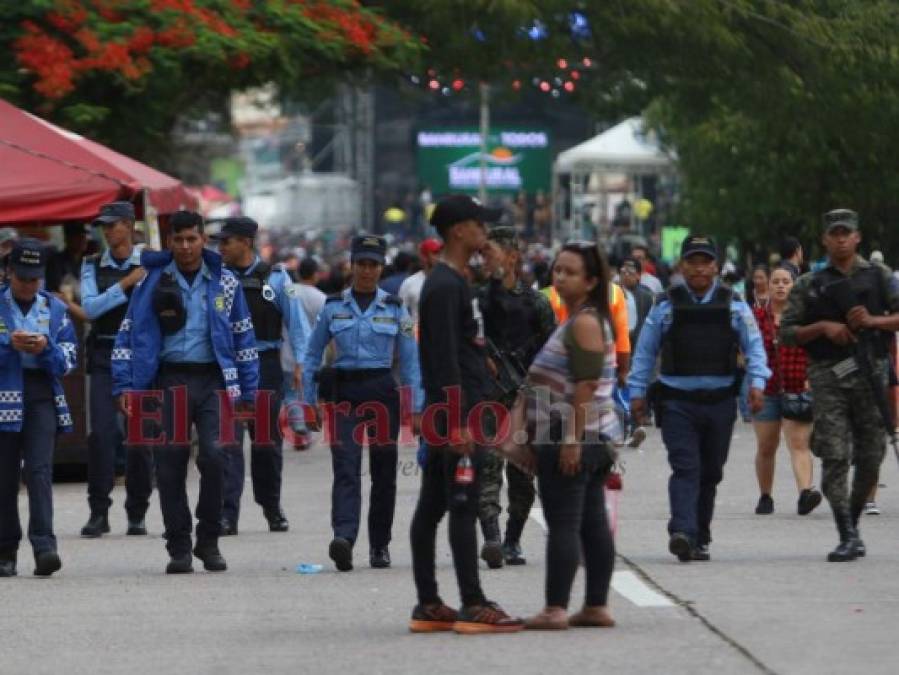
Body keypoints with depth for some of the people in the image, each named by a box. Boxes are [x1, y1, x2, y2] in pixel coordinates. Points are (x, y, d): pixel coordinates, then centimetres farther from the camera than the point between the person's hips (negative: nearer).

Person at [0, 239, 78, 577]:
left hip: (42, 396, 1)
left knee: (40, 469, -13)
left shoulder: (54, 309, 11)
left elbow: (68, 359, 7)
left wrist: (46, 348, -12)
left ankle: (44, 546, -21)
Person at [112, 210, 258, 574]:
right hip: (169, 379, 0)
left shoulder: (224, 282, 8)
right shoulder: (152, 282, 5)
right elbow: (128, 334, 5)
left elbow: (243, 338, 12)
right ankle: (179, 547, 9)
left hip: (213, 380, 0)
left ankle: (208, 541, 2)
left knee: (214, 456, -13)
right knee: (170, 465, 0)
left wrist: (248, 391, 8)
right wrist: (125, 386, -3)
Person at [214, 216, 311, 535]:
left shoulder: (274, 278, 1)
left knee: (267, 441, 12)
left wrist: (299, 362, -4)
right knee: (228, 441, -10)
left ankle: (272, 508, 29)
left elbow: (296, 320, 3)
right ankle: (227, 516, -14)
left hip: (265, 365, 0)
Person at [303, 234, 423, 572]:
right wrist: (309, 401, 7)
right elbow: (312, 355, 12)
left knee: (383, 472, 5)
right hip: (343, 393, -1)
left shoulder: (395, 309, 5)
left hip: (382, 391, 1)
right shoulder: (334, 307, 6)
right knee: (346, 468, -15)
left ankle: (379, 546, 15)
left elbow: (410, 360, 6)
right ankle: (343, 537, -30)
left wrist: (415, 407, 1)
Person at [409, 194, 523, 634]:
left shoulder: (452, 284, 18)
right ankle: (473, 606, -8)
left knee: (431, 507, 9)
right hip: (455, 415, -10)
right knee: (464, 506, -8)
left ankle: (428, 606, 12)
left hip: (445, 417, 10)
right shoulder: (445, 287, -14)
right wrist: (459, 425, -22)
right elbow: (445, 362, -20)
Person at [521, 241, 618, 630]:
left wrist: (572, 440, -23)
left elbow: (586, 385, -20)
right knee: (592, 524, 9)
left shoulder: (585, 323, -13)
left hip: (571, 440, -10)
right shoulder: (580, 320, 19)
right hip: (592, 439, 10)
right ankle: (597, 607, 11)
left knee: (562, 525, -9)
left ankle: (556, 609, -10)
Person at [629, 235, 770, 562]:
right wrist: (637, 391, 7)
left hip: (720, 400, 2)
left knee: (710, 472, 8)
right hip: (677, 401, -2)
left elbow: (754, 345, 8)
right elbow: (645, 351, 11)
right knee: (685, 467, -15)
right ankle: (682, 533, -27)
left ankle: (700, 538, 18)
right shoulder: (666, 306, 6)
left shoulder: (734, 305, 8)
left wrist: (757, 382, -7)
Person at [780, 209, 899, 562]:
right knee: (834, 457, -11)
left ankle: (852, 523, 24)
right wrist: (822, 327, -9)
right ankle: (848, 537, -11)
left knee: (870, 457, 4)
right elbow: (787, 333, 6)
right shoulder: (810, 285, 9)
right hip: (828, 377, -1)